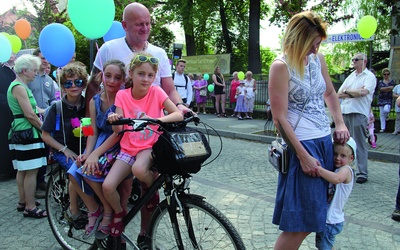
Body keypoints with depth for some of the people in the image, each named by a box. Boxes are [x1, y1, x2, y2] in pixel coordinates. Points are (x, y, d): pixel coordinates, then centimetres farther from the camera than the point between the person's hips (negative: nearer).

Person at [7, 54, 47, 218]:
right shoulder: (19, 87, -15)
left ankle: (23, 202, 27)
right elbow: (30, 115, -19)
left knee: (22, 170, 17)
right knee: (31, 171, -6)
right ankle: (30, 208, 1)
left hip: (20, 132, 11)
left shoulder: (18, 86, 17)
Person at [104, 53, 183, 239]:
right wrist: (114, 121, -30)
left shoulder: (156, 92, -7)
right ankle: (119, 213, 17)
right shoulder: (122, 95, -2)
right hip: (128, 148, 3)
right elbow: (118, 130, -7)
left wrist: (156, 120, -35)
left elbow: (178, 115, -18)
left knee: (139, 169, -36)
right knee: (107, 186, -18)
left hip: (150, 146, -2)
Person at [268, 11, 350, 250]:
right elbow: (280, 118, -17)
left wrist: (340, 124, 9)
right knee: (300, 223, -3)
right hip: (302, 145, -8)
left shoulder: (318, 59, 8)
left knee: (315, 217, 14)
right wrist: (303, 156, -18)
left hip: (326, 141, 8)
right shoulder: (281, 66, -14)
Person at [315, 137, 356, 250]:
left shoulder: (346, 169, -17)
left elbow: (337, 179, -40)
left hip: (331, 220, -9)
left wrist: (319, 169, -50)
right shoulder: (333, 169, 10)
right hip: (325, 217, 9)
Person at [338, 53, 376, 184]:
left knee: (359, 144, -6)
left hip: (359, 113, -7)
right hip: (344, 112, 7)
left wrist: (346, 91, -2)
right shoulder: (350, 77, 21)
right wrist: (355, 93, -4)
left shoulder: (370, 76, 1)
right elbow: (338, 94, 12)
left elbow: (363, 92, -16)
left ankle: (362, 173, -1)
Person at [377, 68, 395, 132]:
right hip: (381, 100, 2)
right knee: (381, 114, 2)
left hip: (388, 99, -2)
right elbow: (381, 89, -9)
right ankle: (383, 128, 9)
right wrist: (389, 87, -13)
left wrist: (384, 89, -9)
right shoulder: (380, 82, 9)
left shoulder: (392, 81, 5)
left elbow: (390, 90, -9)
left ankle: (386, 116, 9)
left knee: (386, 109, -29)